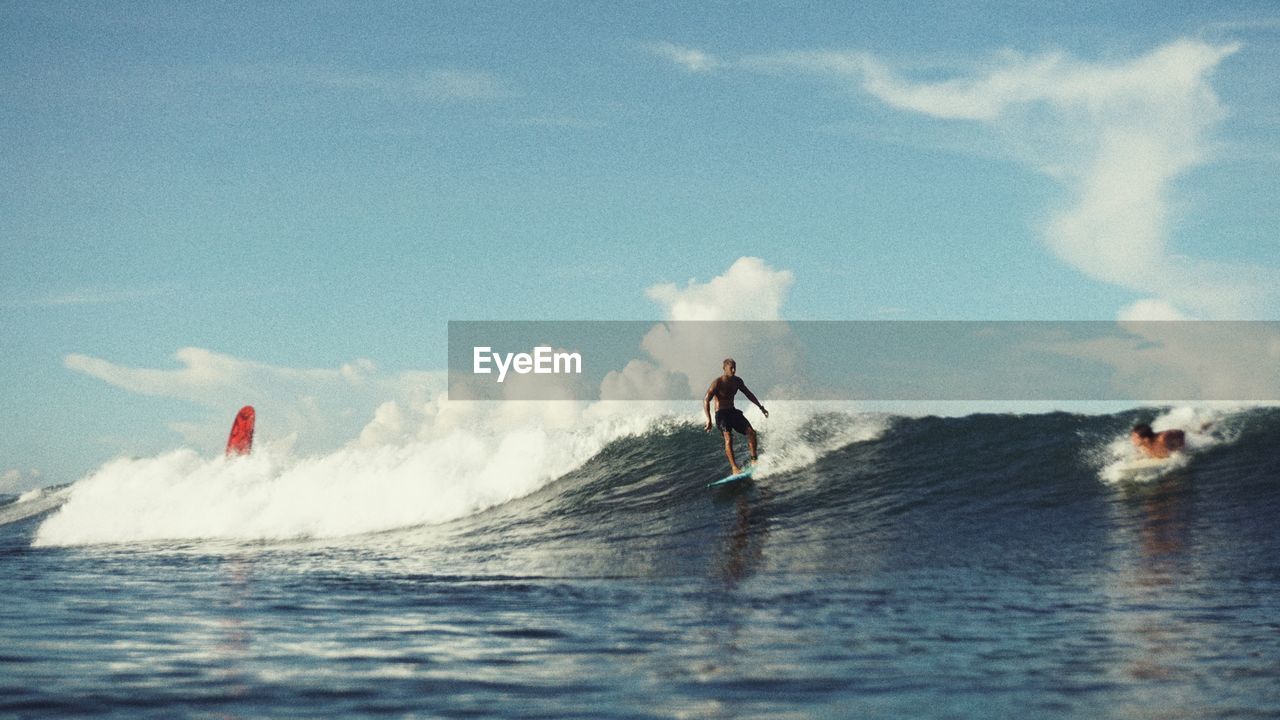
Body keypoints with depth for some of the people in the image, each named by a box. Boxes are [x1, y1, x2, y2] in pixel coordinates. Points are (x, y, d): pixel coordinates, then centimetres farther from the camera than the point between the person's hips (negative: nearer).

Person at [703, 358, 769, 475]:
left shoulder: (737, 381, 4)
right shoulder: (717, 383, -17)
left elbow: (748, 394, 19)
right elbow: (706, 400, -22)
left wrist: (761, 407, 19)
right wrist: (709, 419, -32)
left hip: (733, 412, 7)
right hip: (721, 413, -7)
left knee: (751, 432, -6)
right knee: (728, 437, -25)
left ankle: (753, 461, 3)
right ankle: (734, 468, -29)